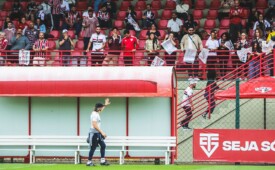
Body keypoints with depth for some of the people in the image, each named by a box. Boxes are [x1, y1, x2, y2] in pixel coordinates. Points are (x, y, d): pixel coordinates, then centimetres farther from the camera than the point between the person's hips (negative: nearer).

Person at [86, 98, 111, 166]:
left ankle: (102, 161, 9)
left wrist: (105, 105, 43)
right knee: (93, 148, -4)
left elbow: (101, 110, 39)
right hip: (94, 133, -10)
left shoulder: (97, 113, 11)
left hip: (98, 133, 10)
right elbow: (95, 125, -26)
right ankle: (89, 162, 3)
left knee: (103, 145, 8)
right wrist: (102, 132, -28)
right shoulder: (94, 114, -18)